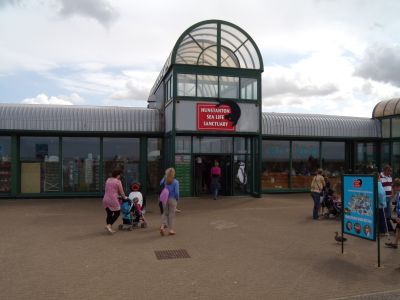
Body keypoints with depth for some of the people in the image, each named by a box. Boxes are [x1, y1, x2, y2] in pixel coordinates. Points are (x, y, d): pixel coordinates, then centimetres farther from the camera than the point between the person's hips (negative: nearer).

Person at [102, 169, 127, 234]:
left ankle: (109, 227, 13)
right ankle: (109, 225, -6)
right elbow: (121, 192, -4)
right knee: (117, 213, 9)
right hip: (113, 200, -6)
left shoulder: (108, 180, 11)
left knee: (109, 214, 15)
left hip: (105, 199, 7)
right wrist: (124, 197, 15)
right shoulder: (118, 181, -8)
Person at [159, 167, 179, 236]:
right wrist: (177, 199, 1)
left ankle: (162, 226, -2)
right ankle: (171, 230, 13)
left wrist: (165, 176, 13)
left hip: (165, 200, 4)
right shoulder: (176, 182, -13)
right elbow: (176, 192, -15)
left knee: (165, 213, 16)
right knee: (171, 214, 6)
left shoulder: (165, 181, -1)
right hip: (172, 200, -3)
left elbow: (161, 183, 22)